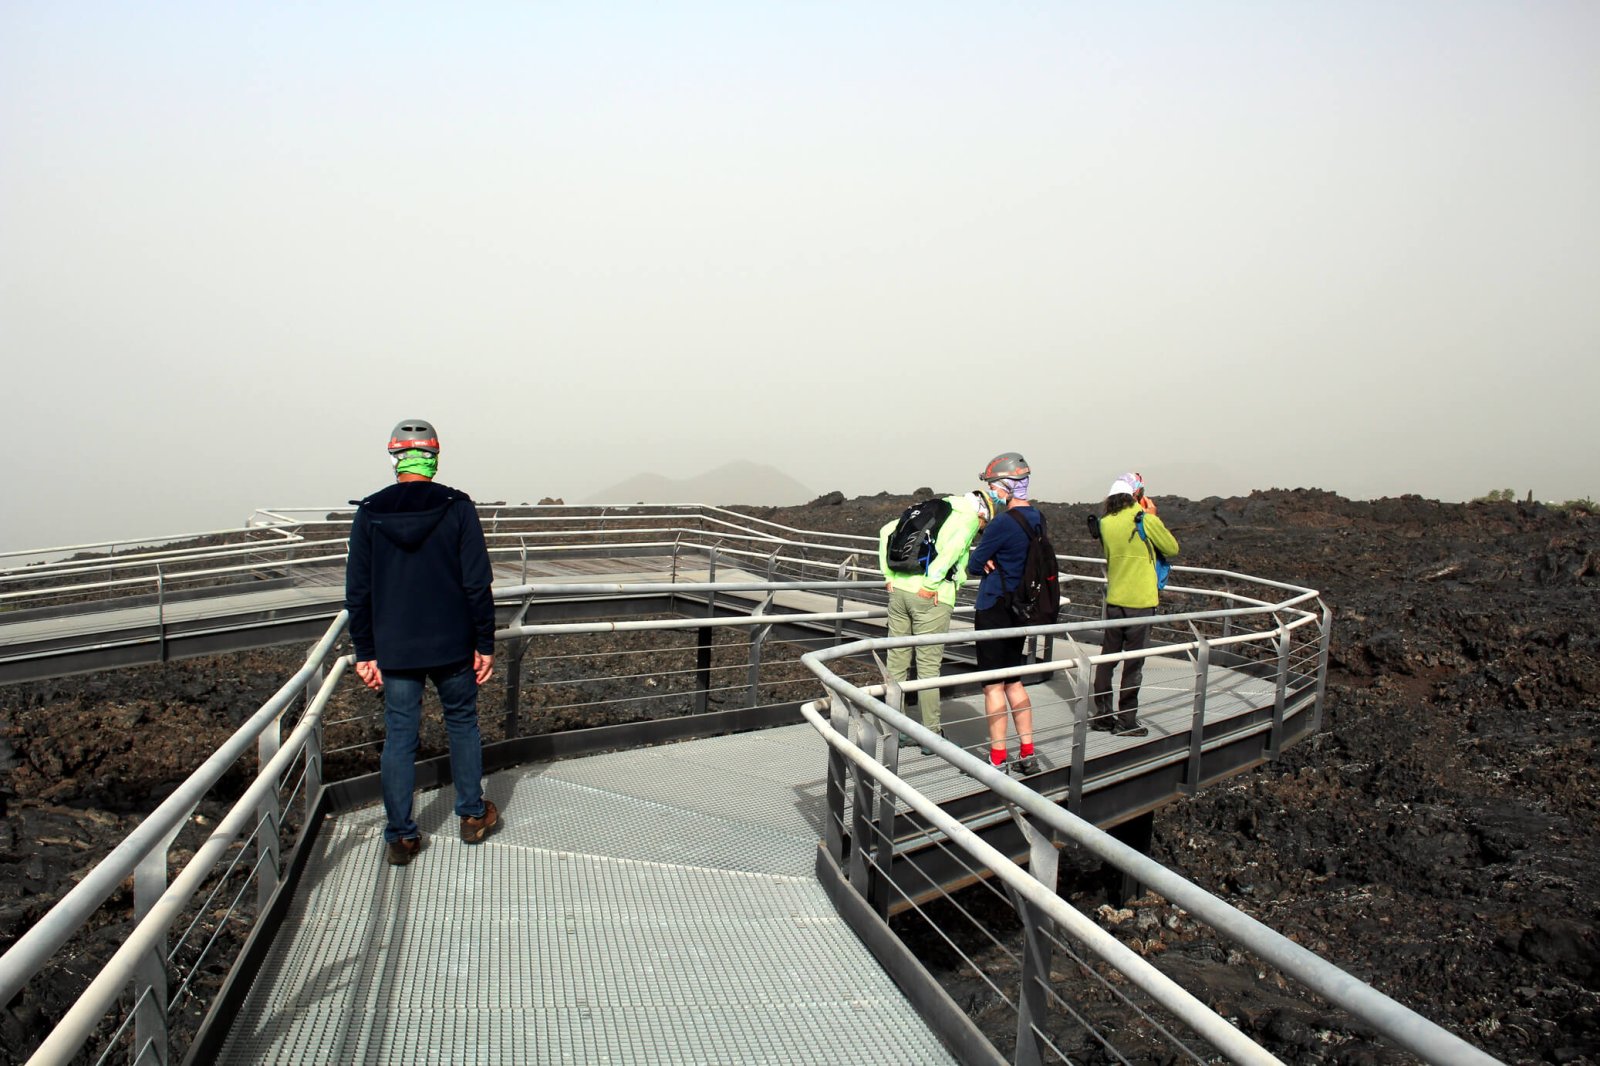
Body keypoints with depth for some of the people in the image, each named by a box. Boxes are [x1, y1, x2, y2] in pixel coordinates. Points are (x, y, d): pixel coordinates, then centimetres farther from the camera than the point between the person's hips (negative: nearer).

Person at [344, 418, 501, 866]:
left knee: (399, 736, 8)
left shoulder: (369, 513, -2)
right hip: (452, 646, -1)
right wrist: (485, 644, -1)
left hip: (395, 650, 1)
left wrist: (365, 653, 7)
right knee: (462, 723, 16)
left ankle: (400, 837, 14)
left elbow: (357, 592, 0)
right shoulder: (457, 507, -8)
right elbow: (477, 583, -9)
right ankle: (473, 815, 26)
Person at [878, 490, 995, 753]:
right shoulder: (970, 517, 3)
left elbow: (887, 530, 18)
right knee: (928, 666, 2)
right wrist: (932, 583, -16)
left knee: (897, 662, 12)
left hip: (899, 589, 6)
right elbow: (955, 545, -19)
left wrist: (889, 574, 14)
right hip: (932, 598, -6)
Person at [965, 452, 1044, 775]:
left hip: (994, 610, -8)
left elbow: (974, 565, -11)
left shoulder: (1003, 524, -20)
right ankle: (1028, 755, 20)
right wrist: (993, 563, -8)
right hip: (1021, 610, 8)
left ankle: (998, 759, 7)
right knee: (1014, 682, 17)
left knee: (994, 685, 0)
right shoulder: (1037, 520, 6)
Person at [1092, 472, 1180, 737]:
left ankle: (1102, 715, 17)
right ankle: (1126, 721, 8)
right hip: (1140, 602, -5)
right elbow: (1172, 548, 0)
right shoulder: (1146, 520, -12)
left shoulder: (1106, 523, 2)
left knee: (1107, 658, 12)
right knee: (1133, 663, 2)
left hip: (1114, 601, 5)